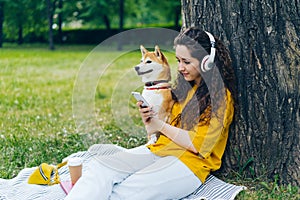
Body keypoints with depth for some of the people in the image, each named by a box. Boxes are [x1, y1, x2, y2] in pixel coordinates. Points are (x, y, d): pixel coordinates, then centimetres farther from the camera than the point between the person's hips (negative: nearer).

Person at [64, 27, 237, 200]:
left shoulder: (220, 96, -6)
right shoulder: (184, 87, 17)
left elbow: (199, 145, -12)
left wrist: (160, 125, -7)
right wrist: (148, 119, -5)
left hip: (189, 162, -7)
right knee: (100, 165, -21)